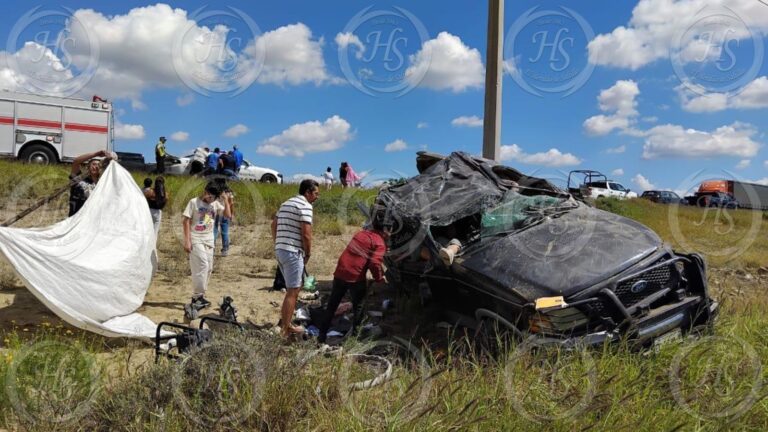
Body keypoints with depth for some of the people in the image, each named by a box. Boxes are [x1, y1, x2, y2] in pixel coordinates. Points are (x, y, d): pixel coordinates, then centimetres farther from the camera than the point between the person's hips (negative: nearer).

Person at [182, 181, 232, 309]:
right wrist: (187, 240, -14)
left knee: (208, 268, 7)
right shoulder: (194, 202, -7)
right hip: (196, 240, -6)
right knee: (202, 265, -16)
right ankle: (197, 296, -10)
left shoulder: (216, 204, 6)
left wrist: (226, 200, -4)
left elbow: (228, 215, -2)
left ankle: (198, 296, 18)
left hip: (209, 240, 6)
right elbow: (185, 221, -8)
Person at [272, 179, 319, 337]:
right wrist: (308, 254, -5)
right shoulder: (305, 206, -11)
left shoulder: (286, 204, 17)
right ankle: (285, 331, 0)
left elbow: (274, 225, 22)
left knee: (293, 289, 19)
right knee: (292, 291, -3)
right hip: (293, 252, -9)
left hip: (280, 250, 9)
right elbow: (306, 234, -17)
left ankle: (286, 324, 25)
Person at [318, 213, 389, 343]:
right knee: (358, 307, 13)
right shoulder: (379, 243, -5)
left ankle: (322, 336, 18)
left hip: (340, 273, 6)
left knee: (332, 305, 14)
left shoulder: (361, 234, 18)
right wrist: (379, 278, -1)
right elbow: (375, 263, -18)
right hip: (356, 277, -6)